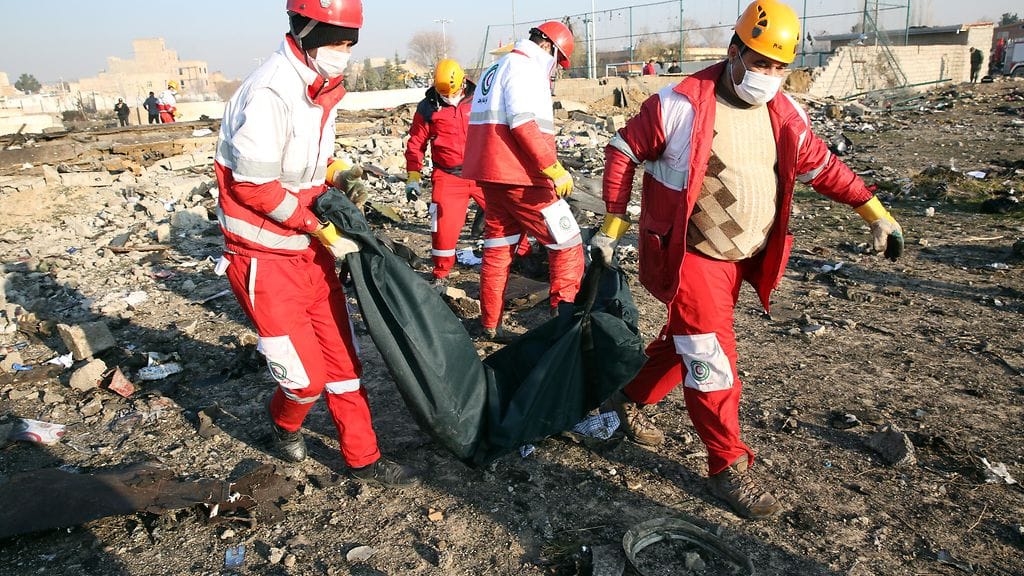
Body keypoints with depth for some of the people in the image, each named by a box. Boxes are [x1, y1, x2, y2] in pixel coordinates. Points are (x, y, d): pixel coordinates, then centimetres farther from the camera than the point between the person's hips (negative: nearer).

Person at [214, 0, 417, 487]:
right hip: (265, 258, -8)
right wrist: (321, 229, -17)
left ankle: (363, 459, 25)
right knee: (305, 375, -1)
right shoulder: (270, 92, -21)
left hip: (310, 250, 8)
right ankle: (285, 425, 34)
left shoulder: (322, 88, 6)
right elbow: (254, 186, -21)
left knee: (341, 357, 11)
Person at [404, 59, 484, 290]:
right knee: (444, 226, -7)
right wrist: (413, 178, 0)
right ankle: (441, 275, 12)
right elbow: (416, 144, 4)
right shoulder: (428, 107, -1)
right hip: (448, 176, -1)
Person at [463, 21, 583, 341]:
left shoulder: (495, 69, 22)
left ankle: (490, 325, 21)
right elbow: (524, 123, -21)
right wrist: (555, 169, -23)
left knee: (497, 250, 15)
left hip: (492, 175, 10)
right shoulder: (526, 67, -8)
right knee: (567, 245, -3)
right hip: (521, 179, -10)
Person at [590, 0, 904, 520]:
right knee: (711, 357, -5)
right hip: (690, 256, -6)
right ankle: (728, 467, 10)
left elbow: (822, 167, 13)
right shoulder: (681, 105, -15)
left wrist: (875, 211, 7)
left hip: (742, 258, 7)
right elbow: (623, 151, -7)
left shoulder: (785, 115, 2)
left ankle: (631, 398, 41)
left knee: (687, 341, 18)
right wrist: (613, 223, -8)